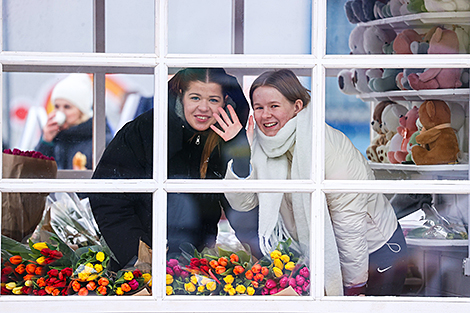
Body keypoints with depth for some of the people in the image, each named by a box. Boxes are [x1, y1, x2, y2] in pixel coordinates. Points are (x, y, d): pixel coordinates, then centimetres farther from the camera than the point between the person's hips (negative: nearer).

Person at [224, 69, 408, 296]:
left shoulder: (328, 144, -26)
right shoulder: (265, 146, -5)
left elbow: (349, 218, -25)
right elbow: (241, 203, -8)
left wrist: (355, 286, -22)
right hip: (315, 251, 6)